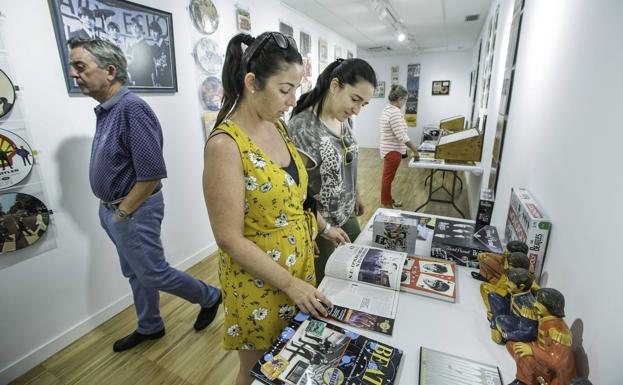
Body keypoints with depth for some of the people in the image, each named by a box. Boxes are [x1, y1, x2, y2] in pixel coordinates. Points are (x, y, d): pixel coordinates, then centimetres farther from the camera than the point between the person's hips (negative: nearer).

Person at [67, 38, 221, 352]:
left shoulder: (132, 109, -21)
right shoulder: (105, 111, 8)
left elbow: (151, 174, -26)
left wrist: (123, 212, -15)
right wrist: (112, 210, 12)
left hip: (134, 212, -9)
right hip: (113, 210, 9)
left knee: (153, 274, 4)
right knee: (136, 274, 19)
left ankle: (209, 297, 25)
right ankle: (150, 327, 39)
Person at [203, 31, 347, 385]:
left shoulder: (276, 127, 0)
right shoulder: (226, 145, -23)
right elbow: (230, 239, -22)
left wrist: (323, 227, 11)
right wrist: (289, 284, -19)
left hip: (301, 263, 7)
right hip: (260, 282, -6)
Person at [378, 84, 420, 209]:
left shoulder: (387, 109, 10)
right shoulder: (395, 112, -22)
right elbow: (401, 136, -25)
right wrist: (415, 150, -18)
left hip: (389, 148, 10)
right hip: (393, 150, -10)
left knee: (387, 176, 18)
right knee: (388, 177, 1)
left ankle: (388, 200, 32)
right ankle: (386, 204, 13)